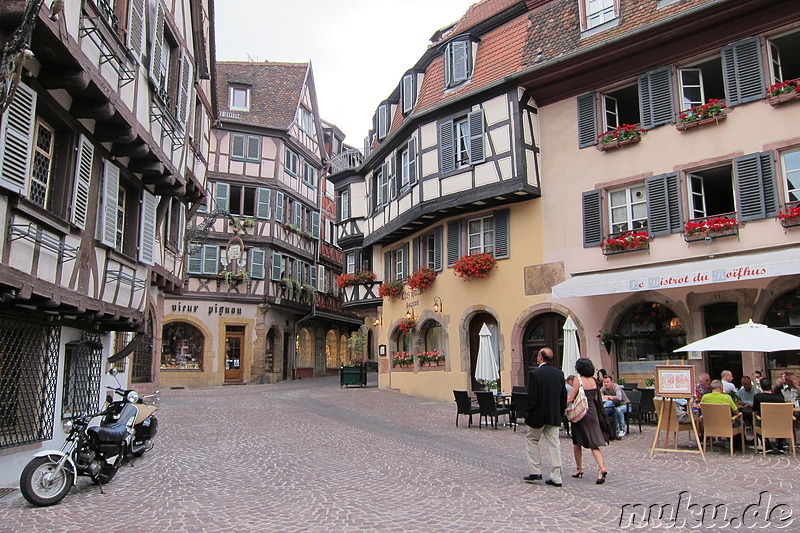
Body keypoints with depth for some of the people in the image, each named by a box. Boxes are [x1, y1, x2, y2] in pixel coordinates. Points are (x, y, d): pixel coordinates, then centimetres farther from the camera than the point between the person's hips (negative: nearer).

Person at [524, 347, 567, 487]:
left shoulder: (535, 373, -15)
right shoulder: (559, 373, 3)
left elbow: (532, 397, -16)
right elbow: (564, 396, 7)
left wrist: (529, 413, -4)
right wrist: (560, 413, 15)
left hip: (539, 415, -5)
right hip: (554, 416, 5)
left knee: (532, 440, 13)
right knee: (553, 444, 8)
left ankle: (535, 472, 12)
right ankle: (556, 477, 9)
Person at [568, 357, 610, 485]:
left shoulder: (579, 381, -13)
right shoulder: (593, 381, 4)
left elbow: (570, 399, -15)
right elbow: (596, 398, 13)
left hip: (580, 413, -5)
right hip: (592, 413, 5)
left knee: (577, 442, 11)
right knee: (593, 443, 5)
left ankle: (579, 468, 19)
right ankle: (601, 467, -12)